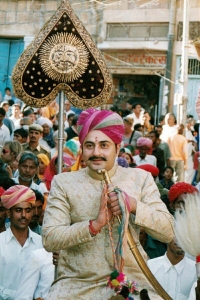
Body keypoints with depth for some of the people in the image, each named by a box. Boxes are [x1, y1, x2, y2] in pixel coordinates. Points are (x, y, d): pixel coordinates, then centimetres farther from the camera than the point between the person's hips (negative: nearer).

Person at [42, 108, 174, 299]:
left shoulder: (141, 178, 6)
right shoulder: (63, 182, 2)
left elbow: (167, 233, 0)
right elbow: (49, 239, -7)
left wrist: (135, 206, -16)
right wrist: (94, 224, -20)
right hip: (77, 283, -1)